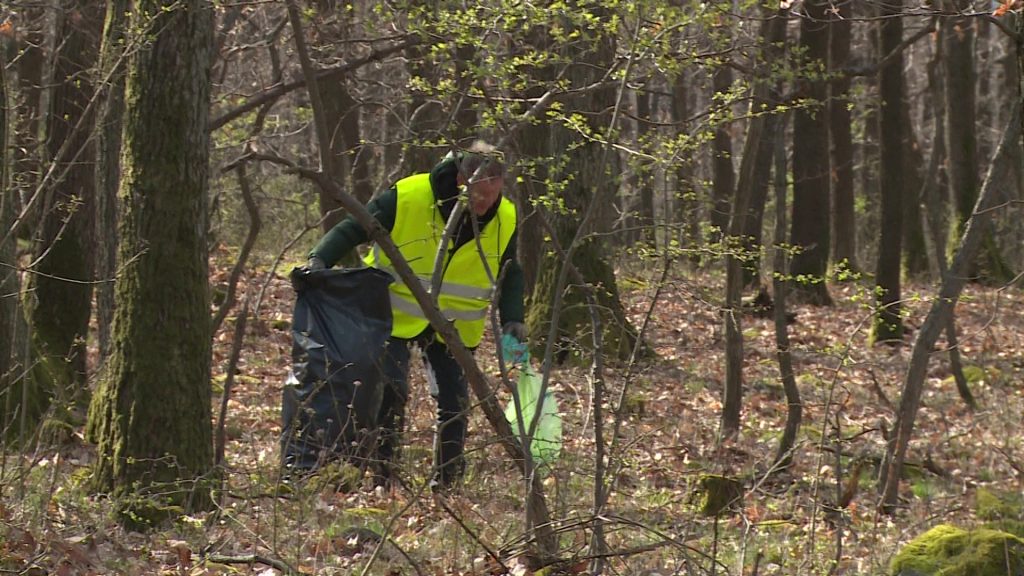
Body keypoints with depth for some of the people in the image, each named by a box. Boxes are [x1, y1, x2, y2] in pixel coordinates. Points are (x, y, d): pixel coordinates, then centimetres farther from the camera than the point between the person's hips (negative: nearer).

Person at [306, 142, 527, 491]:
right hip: (395, 316, -3)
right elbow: (352, 230, -14)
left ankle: (447, 481, 14)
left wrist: (512, 319, -5)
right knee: (391, 393, -14)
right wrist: (320, 260, -28)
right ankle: (381, 476, -3)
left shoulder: (505, 220, -8)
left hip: (454, 327, 3)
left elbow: (509, 275, 8)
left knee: (454, 401, 1)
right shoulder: (407, 198, -22)